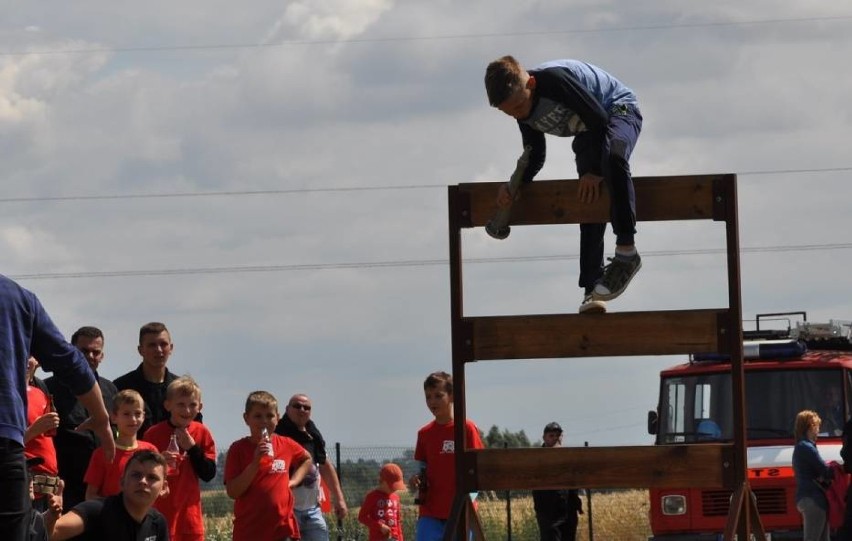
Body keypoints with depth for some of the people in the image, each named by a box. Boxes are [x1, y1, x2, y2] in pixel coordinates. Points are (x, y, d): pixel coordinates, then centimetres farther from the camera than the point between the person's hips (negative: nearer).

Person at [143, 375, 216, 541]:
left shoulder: (202, 434, 3)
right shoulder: (153, 434, -6)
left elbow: (209, 474, -1)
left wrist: (192, 447, -12)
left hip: (190, 513, 3)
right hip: (159, 513, -3)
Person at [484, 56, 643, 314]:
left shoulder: (554, 79, -33)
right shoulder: (524, 111, -8)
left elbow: (598, 118, -27)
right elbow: (535, 157, 3)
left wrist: (594, 172, -22)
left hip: (619, 110, -8)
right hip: (588, 132, 8)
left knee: (612, 155, -39)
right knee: (590, 201, -3)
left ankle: (626, 252, -37)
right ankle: (592, 290, -5)